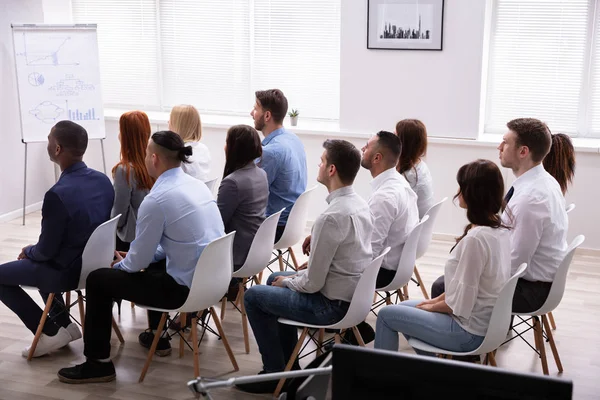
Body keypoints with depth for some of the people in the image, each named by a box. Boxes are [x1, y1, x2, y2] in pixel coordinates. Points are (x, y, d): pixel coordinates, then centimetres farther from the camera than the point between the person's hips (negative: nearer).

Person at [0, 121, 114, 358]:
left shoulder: (58, 194, -28)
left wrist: (29, 251, 5)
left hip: (69, 271, -8)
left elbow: (47, 250, -19)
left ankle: (51, 332, 9)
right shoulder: (103, 180, -5)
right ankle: (63, 324, 28)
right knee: (36, 262, 33)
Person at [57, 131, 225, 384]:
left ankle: (98, 363, 15)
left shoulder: (156, 199, -19)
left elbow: (139, 261, -10)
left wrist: (120, 265, 12)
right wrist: (133, 259, 21)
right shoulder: (196, 185, 7)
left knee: (97, 280, 4)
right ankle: (157, 336, 47)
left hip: (187, 287, -9)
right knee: (153, 263, 37)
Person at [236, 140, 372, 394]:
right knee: (275, 279, 26)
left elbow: (313, 283, -22)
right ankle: (288, 363, 32)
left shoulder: (331, 216, -27)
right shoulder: (360, 204, 1)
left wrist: (288, 281, -4)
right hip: (354, 295, 9)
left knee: (253, 296, 5)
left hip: (332, 305, -9)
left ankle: (276, 373, 15)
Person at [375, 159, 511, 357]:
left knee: (386, 315, 3)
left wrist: (432, 306, -6)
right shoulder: (500, 229, 0)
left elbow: (460, 304, -23)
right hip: (487, 322, 9)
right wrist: (436, 300, 8)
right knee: (406, 307, 24)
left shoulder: (475, 238, -28)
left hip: (468, 332, -9)